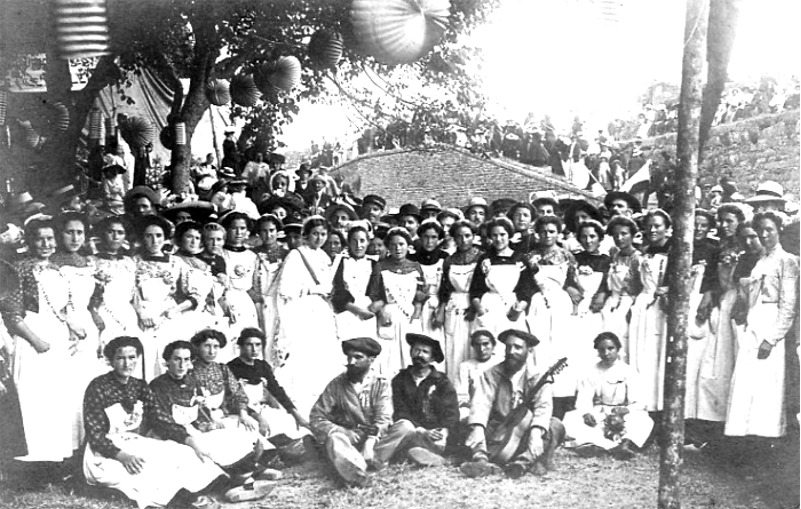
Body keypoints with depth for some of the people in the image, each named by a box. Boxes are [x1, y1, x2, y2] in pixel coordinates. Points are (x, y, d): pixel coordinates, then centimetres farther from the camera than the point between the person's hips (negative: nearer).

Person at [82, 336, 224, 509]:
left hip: (136, 446, 6)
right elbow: (95, 435, -16)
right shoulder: (98, 388, -12)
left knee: (182, 453, -14)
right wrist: (122, 455, -32)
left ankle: (194, 494, -24)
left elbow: (161, 420, -1)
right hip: (107, 453, -6)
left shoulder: (140, 387, 5)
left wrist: (191, 441, -16)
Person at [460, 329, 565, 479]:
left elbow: (543, 406, -18)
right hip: (496, 436, 1)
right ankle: (481, 459, -41)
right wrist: (478, 428, -33)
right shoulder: (491, 375, 0)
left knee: (555, 426, -23)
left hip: (525, 438, -1)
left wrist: (536, 431, -38)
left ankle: (524, 462, -37)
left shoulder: (537, 377, -3)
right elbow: (481, 402, -14)